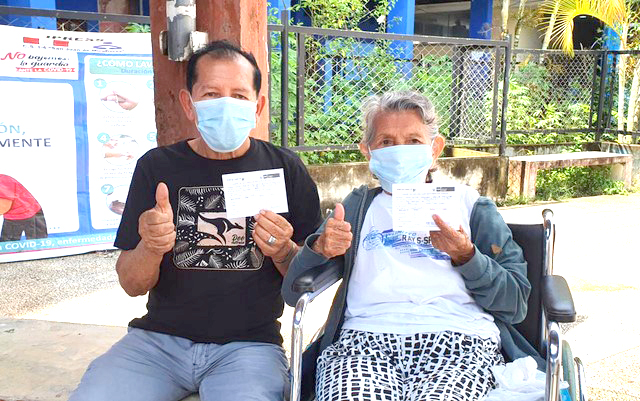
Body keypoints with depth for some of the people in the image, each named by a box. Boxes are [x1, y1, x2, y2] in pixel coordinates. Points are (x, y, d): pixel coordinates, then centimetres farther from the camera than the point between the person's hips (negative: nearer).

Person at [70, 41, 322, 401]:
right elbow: (132, 285, 4)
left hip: (249, 343, -1)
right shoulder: (157, 166, 4)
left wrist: (282, 251, -15)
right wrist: (150, 248, -17)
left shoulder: (285, 168, 2)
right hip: (158, 338, 2)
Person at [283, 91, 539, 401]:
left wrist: (466, 257, -4)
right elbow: (293, 293, 15)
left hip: (458, 337, 0)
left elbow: (516, 304, 12)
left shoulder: (469, 204, 20)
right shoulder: (357, 207, 24)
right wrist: (319, 249, -4)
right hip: (364, 337, 1)